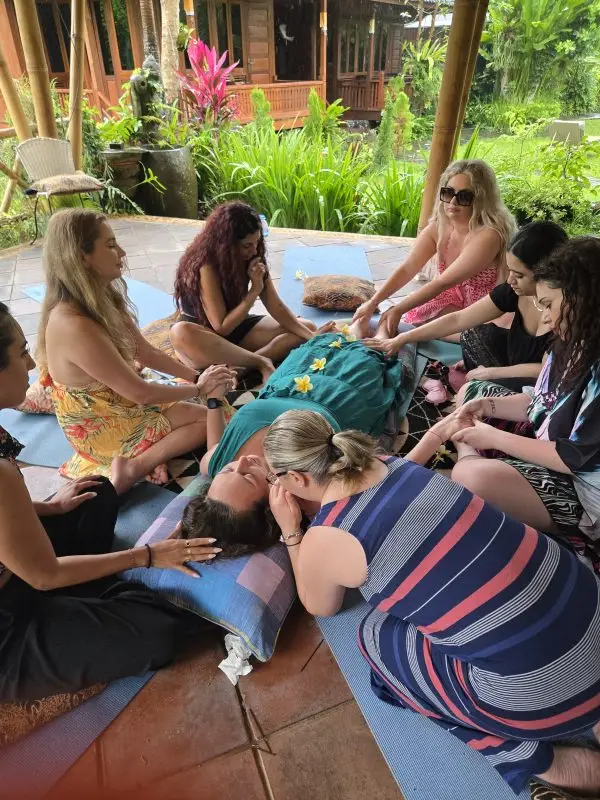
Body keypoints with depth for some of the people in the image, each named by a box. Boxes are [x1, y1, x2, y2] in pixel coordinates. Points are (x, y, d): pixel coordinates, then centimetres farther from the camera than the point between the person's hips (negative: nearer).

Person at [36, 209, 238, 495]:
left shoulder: (103, 300, -6)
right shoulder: (76, 327, -35)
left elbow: (147, 353, 3)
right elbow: (140, 393, -27)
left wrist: (197, 376, -4)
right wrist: (200, 388, -14)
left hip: (118, 403, 9)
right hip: (103, 429, -9)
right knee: (209, 417, -5)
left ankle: (151, 451, 1)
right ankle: (134, 468, -9)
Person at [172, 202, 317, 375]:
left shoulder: (252, 257, -8)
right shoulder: (206, 265, -26)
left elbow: (275, 306, -8)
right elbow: (221, 327, -26)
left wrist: (311, 336, -19)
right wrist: (255, 290, -29)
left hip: (235, 326, 6)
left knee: (307, 327, -9)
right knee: (181, 333, -43)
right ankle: (261, 363, -34)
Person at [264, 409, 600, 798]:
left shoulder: (321, 541, -11)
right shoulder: (390, 464, 5)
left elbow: (320, 607, 15)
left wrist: (291, 532, 12)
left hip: (548, 690, -7)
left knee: (377, 635, 11)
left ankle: (537, 761, 10)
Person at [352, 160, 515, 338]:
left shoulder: (488, 235, -25)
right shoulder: (439, 227, -4)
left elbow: (443, 282, -28)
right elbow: (406, 270, -7)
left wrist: (398, 310, -27)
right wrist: (372, 303, -16)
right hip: (450, 302, 7)